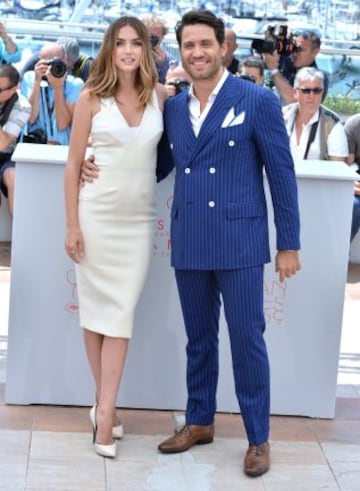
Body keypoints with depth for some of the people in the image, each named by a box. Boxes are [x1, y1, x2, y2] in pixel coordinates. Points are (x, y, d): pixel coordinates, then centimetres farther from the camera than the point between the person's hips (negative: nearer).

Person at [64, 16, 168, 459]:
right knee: (95, 306, 6)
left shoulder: (160, 96, 2)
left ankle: (105, 411, 2)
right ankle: (104, 402, 18)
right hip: (96, 213, -1)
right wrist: (72, 225, -6)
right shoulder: (91, 98, -4)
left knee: (121, 311, -1)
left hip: (138, 218, 1)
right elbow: (73, 163, -3)